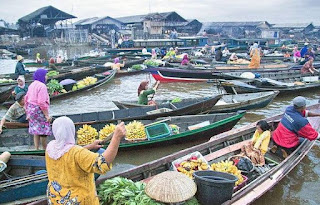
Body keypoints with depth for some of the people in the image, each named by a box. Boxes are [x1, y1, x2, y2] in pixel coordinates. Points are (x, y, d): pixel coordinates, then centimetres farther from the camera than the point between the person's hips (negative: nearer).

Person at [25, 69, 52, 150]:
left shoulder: (32, 85, 11)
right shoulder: (42, 86, -16)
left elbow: (26, 98, 16)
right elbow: (42, 102, -23)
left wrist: (28, 113, 22)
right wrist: (47, 115, -20)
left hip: (31, 109, 9)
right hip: (39, 110, -9)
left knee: (36, 131, 14)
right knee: (43, 131, 2)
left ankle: (37, 149, 20)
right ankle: (45, 149, 11)